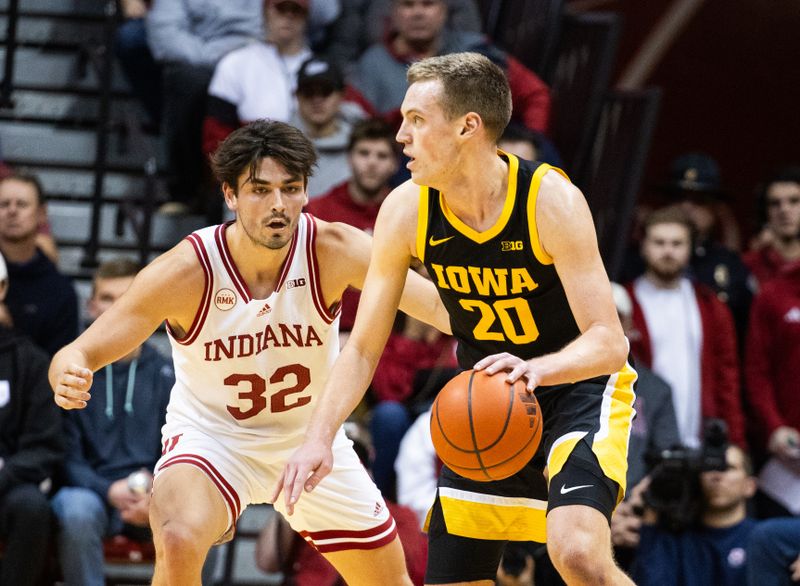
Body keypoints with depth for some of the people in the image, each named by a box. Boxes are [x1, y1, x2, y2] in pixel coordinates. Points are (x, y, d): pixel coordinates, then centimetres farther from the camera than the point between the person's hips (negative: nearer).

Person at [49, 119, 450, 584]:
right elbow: (81, 353, -24)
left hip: (311, 438, 3)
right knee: (178, 544, -34)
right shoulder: (187, 271, -25)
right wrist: (69, 377, -49)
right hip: (212, 437, -3)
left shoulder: (333, 249, -21)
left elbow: (434, 302, -33)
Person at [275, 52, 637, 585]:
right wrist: (320, 438, -20)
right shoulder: (405, 211, -13)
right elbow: (363, 348, -5)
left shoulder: (551, 200, -25)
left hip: (578, 386, -5)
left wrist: (536, 368, -47)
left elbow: (609, 342, -27)